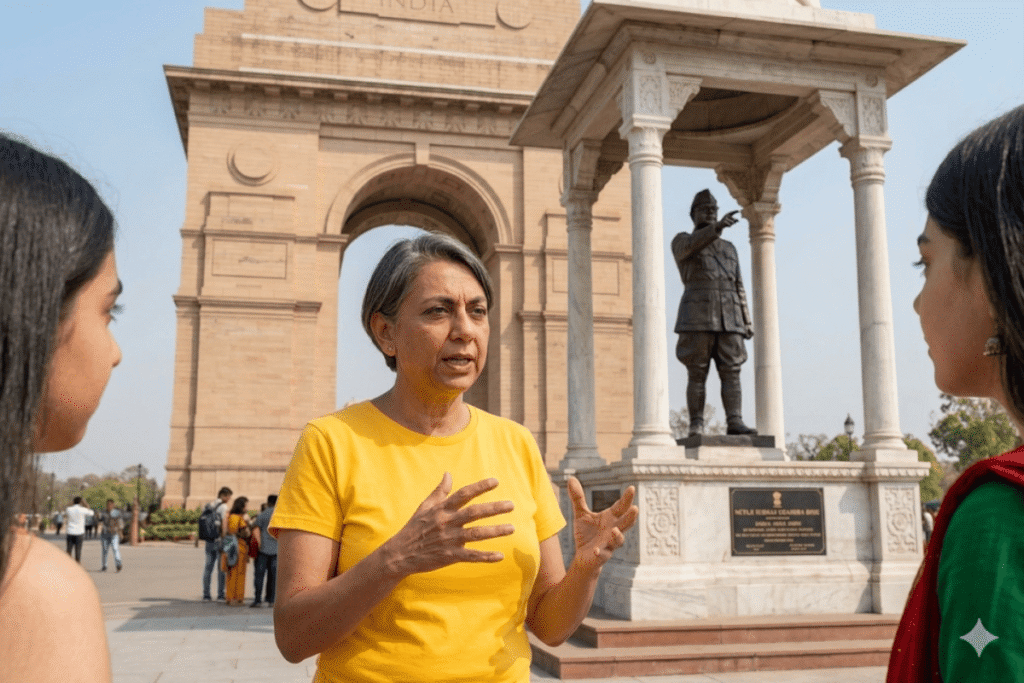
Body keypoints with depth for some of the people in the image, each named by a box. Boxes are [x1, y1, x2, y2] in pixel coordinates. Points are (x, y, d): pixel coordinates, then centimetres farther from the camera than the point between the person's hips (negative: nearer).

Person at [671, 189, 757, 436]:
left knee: (731, 372, -6)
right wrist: (717, 226, -31)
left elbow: (738, 288, 19)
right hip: (697, 317, -4)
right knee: (697, 374, -7)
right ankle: (696, 427, -5)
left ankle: (735, 423, -11)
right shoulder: (681, 241, 10)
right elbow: (690, 246, -17)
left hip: (729, 320, 4)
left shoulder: (729, 248, 24)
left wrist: (746, 321, 8)